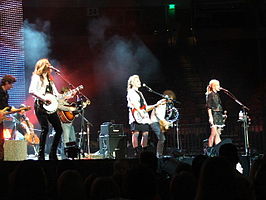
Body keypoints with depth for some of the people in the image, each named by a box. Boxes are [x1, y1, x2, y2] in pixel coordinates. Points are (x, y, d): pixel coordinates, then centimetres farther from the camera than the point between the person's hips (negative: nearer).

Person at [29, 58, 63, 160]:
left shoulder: (49, 79, 22)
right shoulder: (36, 77, -2)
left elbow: (56, 94, 22)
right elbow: (31, 91, -16)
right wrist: (44, 98, -20)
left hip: (50, 107, 8)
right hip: (40, 106, -8)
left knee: (59, 129, 4)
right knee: (45, 129, -14)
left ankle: (53, 154, 11)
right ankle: (41, 155, -8)